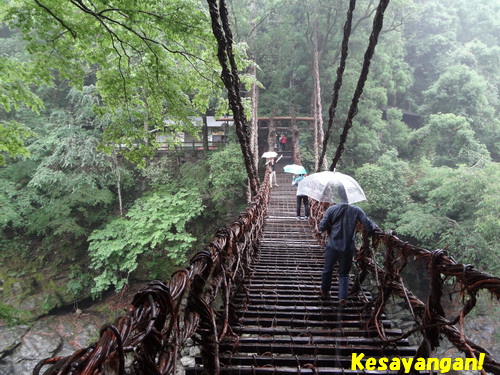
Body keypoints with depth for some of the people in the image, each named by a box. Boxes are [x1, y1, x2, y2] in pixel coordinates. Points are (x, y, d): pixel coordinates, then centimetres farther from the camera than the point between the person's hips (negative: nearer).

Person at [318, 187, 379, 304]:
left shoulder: (331, 209, -11)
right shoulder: (356, 210, -9)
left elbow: (321, 227, -10)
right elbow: (368, 224, -8)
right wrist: (376, 228, 13)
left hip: (332, 246, 0)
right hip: (348, 248, 0)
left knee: (327, 269, 20)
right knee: (344, 273, 15)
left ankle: (325, 291, 37)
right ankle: (343, 297, 7)